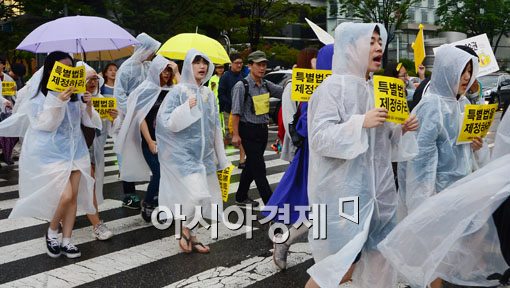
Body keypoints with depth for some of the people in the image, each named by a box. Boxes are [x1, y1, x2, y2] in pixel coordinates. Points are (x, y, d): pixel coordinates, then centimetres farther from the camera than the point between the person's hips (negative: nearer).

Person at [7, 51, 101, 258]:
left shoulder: (75, 94, 3)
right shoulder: (40, 95, -9)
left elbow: (88, 121, 8)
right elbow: (43, 124, -16)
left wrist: (88, 105, -12)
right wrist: (57, 101, -28)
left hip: (75, 150, 5)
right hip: (51, 153, -5)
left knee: (74, 196, 4)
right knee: (65, 195, -13)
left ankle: (66, 241, 17)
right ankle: (52, 233, 14)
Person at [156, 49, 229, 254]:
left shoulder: (208, 94, 9)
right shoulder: (178, 91, -7)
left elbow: (215, 127, 16)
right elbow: (166, 122, -13)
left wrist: (220, 157, 17)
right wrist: (186, 108, -24)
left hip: (204, 154, 6)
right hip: (183, 152, -6)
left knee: (201, 196, 8)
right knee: (196, 194, -17)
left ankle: (191, 237, 23)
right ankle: (186, 229, 8)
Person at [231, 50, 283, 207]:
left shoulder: (266, 85, 7)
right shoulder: (242, 86, -12)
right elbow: (236, 112, -13)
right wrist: (236, 134, -15)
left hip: (262, 129, 7)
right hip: (249, 130, -7)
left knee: (252, 164, 17)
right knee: (259, 168, -4)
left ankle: (241, 197, 32)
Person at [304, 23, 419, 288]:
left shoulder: (377, 88, 13)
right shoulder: (333, 86, -9)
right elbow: (319, 138, -18)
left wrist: (403, 130, 0)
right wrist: (360, 122, -25)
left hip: (376, 187, 7)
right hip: (342, 189, -7)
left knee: (379, 260, 10)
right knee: (343, 267, -4)